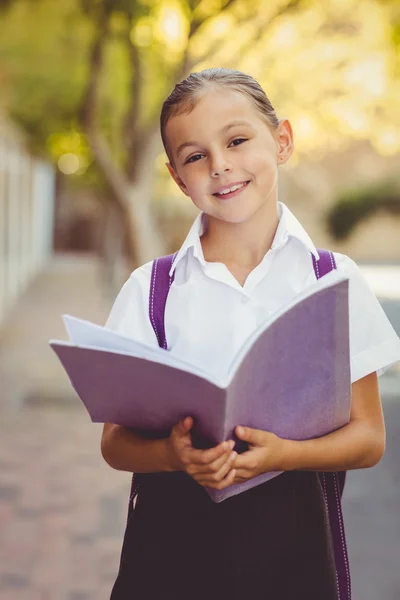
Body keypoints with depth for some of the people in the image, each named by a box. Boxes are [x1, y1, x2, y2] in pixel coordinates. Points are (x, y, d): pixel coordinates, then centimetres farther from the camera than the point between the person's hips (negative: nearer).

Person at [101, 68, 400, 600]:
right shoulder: (149, 289, -2)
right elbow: (115, 440, -2)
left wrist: (284, 454, -19)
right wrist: (175, 455, -21)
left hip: (292, 532, 0)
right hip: (173, 531, 0)